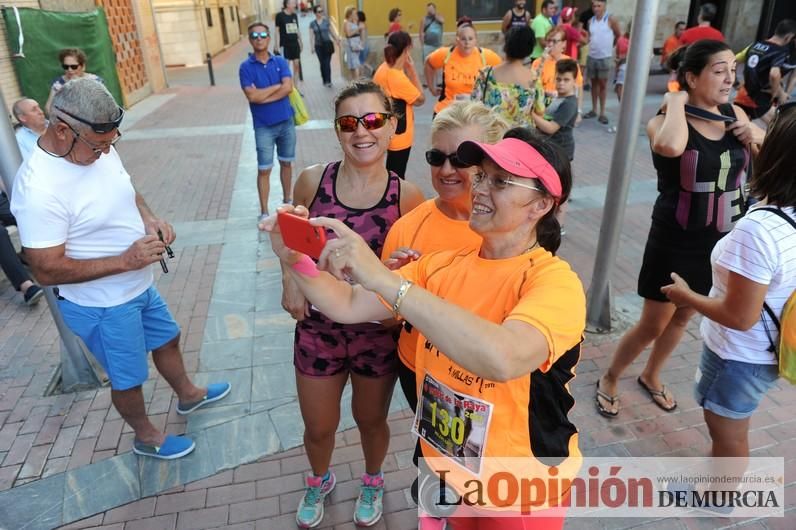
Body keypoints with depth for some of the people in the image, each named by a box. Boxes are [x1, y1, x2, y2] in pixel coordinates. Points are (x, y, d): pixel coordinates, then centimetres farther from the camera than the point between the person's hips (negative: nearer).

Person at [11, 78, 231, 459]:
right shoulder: (39, 189, -31)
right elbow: (47, 271, -27)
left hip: (139, 286, 8)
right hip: (101, 306, -8)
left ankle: (188, 396, 55)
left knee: (167, 340, 27)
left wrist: (150, 220, -10)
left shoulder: (99, 148, -8)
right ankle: (146, 437, 43)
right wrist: (126, 260, -30)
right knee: (128, 378, 15)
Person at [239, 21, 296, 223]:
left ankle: (287, 200, 33)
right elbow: (252, 95, -17)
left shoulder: (281, 62, 3)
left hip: (286, 122, 3)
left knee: (286, 163, 15)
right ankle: (264, 212, 7)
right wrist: (277, 86, -9)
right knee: (264, 169, -1)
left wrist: (264, 97, -15)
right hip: (264, 126, -3)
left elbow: (288, 88, -12)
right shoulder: (246, 67, -5)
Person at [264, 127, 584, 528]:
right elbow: (348, 306, -6)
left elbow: (505, 358, -44)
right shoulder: (445, 265, -5)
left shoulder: (554, 280, -24)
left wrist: (384, 279, -44)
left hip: (523, 491, -4)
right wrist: (293, 260, -24)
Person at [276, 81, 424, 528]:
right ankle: (320, 480, 57)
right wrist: (291, 280, -12)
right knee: (319, 427, 20)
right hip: (318, 329, 1)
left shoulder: (407, 196, -14)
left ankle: (373, 480, 58)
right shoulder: (312, 180, -11)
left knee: (371, 420, 23)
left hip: (378, 332, -1)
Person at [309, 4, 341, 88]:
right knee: (322, 63, 5)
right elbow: (311, 36, 1)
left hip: (328, 44, -1)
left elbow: (333, 32, 6)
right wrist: (312, 47, -6)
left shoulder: (326, 21, 2)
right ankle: (325, 81, 15)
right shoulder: (312, 24, 2)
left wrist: (338, 41, 2)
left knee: (327, 63, -9)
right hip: (318, 46, 1)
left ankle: (328, 81, -9)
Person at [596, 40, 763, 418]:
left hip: (723, 239, 6)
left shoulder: (734, 114, 0)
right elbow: (671, 147, -42)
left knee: (682, 318, 20)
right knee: (652, 325, 4)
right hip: (676, 241, -5)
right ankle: (609, 379, 28)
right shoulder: (665, 120, -15)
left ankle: (651, 377, 43)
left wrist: (755, 137, -7)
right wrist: (676, 102, -24)